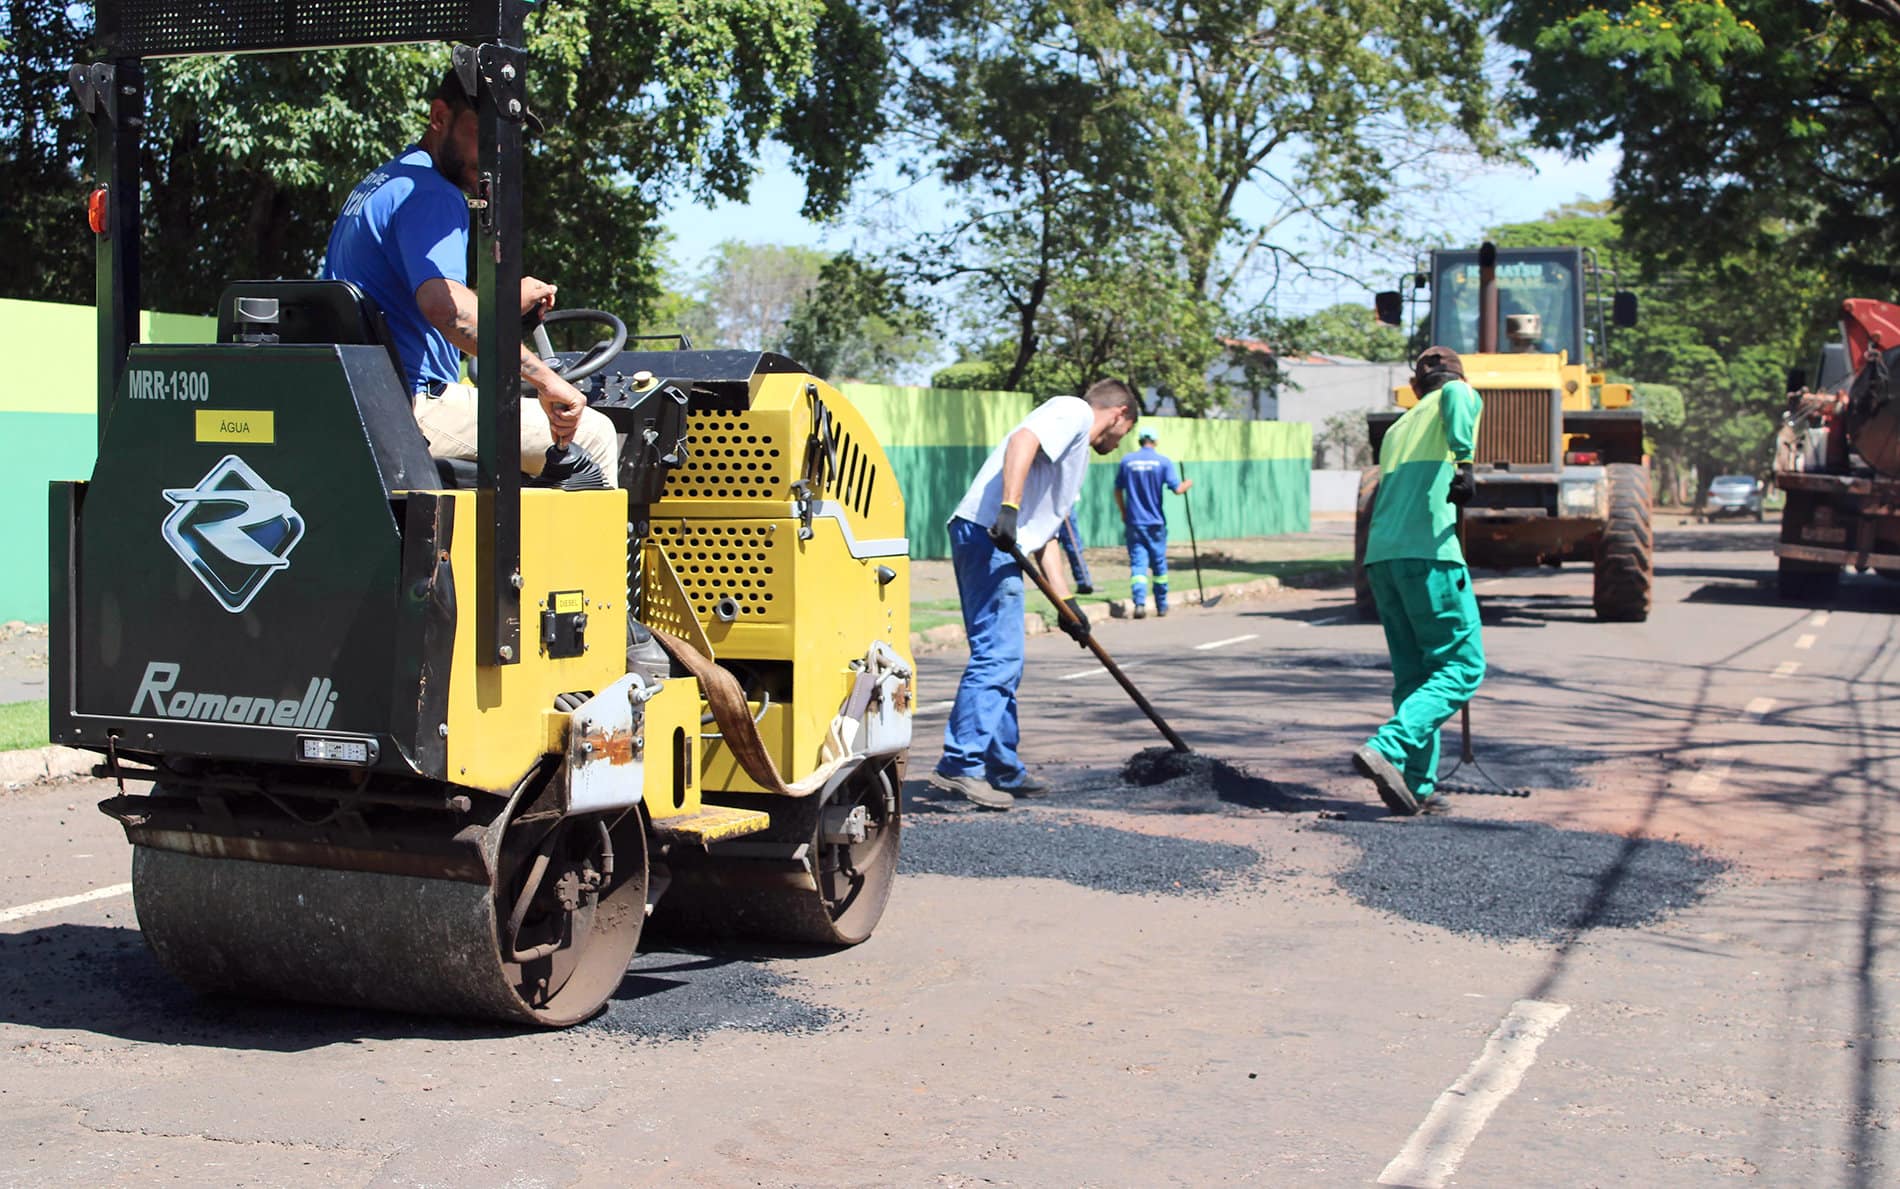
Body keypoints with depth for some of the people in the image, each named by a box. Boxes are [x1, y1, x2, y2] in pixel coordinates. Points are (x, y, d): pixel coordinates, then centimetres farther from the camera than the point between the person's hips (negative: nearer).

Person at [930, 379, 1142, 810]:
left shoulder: (1078, 456, 31)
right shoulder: (1074, 411, 4)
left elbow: (1046, 531, 28)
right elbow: (1022, 441, -16)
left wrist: (1066, 601, 21)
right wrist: (1008, 509, -27)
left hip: (1003, 543, 10)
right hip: (987, 534, -10)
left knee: (1004, 662, 14)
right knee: (996, 656, -13)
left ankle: (1002, 770, 21)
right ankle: (959, 766, -14)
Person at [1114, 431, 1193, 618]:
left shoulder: (1127, 461, 2)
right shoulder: (1163, 461, -5)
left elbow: (1118, 491, 8)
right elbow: (1177, 489, -10)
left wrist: (1124, 513, 22)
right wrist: (1188, 483, 12)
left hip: (1133, 523, 1)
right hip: (1156, 522, -1)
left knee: (1137, 564, -1)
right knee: (1159, 564, 13)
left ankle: (1139, 603, -20)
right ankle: (1162, 606, 23)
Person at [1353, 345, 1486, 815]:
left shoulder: (1397, 428, 28)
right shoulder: (1460, 395, 11)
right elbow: (1457, 394, -14)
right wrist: (1464, 461, -24)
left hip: (1380, 553, 7)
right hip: (1428, 549, -7)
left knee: (1413, 672, 11)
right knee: (1462, 666, -4)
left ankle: (1417, 785, 4)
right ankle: (1386, 748, -21)